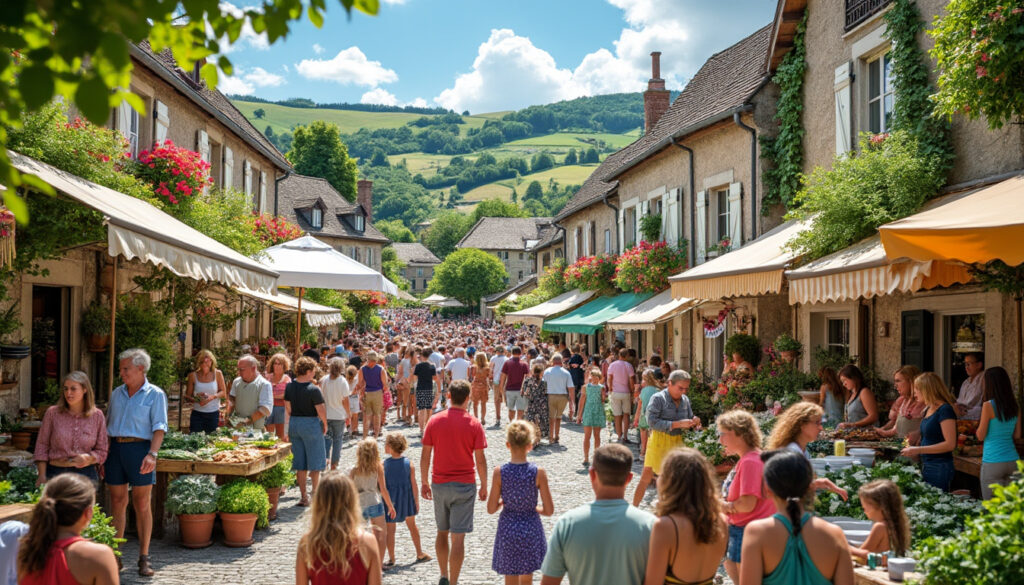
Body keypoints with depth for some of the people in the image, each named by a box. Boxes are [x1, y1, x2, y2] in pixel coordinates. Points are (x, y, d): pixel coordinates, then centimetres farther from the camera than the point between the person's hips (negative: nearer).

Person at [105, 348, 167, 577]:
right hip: (115, 448, 5)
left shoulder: (155, 395, 0)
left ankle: (144, 557, 6)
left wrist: (152, 454, -20)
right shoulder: (117, 393, 15)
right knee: (117, 502, 7)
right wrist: (103, 455, 11)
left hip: (139, 448, -5)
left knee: (142, 504, -1)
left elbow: (159, 428, -7)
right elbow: (108, 426, 18)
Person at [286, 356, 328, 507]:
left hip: (294, 424, 6)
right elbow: (321, 410, -16)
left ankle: (303, 496, 15)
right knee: (315, 462, 6)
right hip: (311, 423, -6)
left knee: (300, 464, 11)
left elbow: (288, 407, 8)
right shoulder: (313, 389, -18)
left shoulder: (289, 386, 0)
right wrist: (325, 425, 0)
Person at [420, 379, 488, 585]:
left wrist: (424, 482, 10)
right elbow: (480, 460, -6)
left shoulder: (435, 421, -3)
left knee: (442, 533, 19)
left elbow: (425, 456, -1)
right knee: (458, 537, 1)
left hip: (439, 484, 3)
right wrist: (484, 486, 5)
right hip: (464, 485, -2)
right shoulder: (474, 424, -8)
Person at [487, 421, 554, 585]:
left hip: (508, 530, 0)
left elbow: (491, 509, -8)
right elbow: (549, 510, -10)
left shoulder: (499, 472, -14)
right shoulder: (538, 473, -14)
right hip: (531, 530, 0)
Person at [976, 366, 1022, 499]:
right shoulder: (1015, 406, 4)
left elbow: (981, 436, -7)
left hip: (993, 462, -6)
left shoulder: (988, 405, -12)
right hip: (1013, 461, 6)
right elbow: (1017, 435, 11)